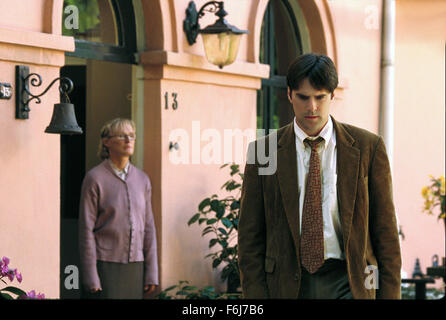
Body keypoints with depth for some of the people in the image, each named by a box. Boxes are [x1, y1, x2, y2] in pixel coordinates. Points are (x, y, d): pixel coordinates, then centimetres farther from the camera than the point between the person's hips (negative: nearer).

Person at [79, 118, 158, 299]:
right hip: (106, 264, -4)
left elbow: (149, 228, 12)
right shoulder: (95, 178, -5)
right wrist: (91, 278, -10)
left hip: (135, 266, 4)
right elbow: (86, 230, -6)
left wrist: (151, 274, 7)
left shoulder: (142, 179, 10)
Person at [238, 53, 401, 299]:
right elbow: (250, 235, 5)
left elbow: (385, 230, 5)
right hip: (288, 285, 1)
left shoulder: (368, 147, 4)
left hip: (350, 285, 0)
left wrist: (390, 294, 2)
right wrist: (256, 295, -2)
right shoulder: (263, 151, 4)